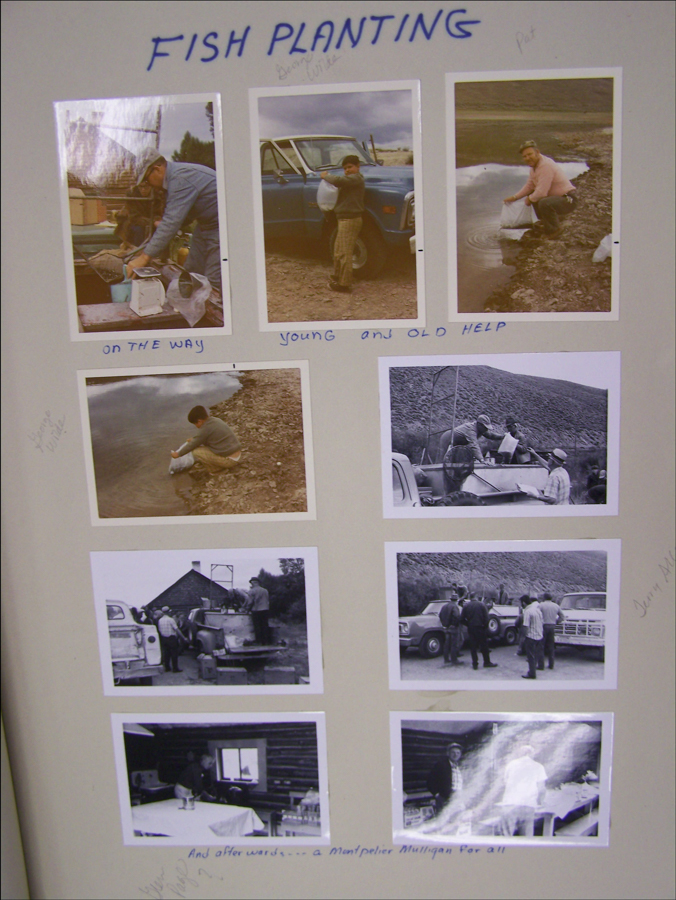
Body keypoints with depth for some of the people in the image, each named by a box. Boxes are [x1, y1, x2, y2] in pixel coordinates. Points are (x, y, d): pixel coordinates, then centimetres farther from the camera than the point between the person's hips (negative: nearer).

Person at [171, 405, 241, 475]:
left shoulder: (206, 429, -16)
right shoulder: (216, 420, 8)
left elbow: (194, 444, -6)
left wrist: (178, 454, 6)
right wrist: (194, 439, 30)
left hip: (229, 460, -9)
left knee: (196, 452, -9)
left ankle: (216, 469, 3)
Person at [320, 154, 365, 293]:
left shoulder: (356, 178, -15)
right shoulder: (351, 179, 20)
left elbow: (338, 181, -28)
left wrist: (326, 176, -12)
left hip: (350, 219, -11)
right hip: (344, 219, 11)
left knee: (345, 253, -9)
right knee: (338, 251, 20)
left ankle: (345, 284, -7)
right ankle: (338, 277, 33)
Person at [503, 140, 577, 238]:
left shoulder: (545, 166, -25)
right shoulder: (534, 164, 6)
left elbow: (541, 193, -28)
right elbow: (529, 186, 17)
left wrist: (530, 199, -9)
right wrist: (514, 197, 11)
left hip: (568, 200, -10)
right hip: (555, 196, 10)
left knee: (544, 203, -36)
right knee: (532, 194, 20)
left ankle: (555, 229, -9)